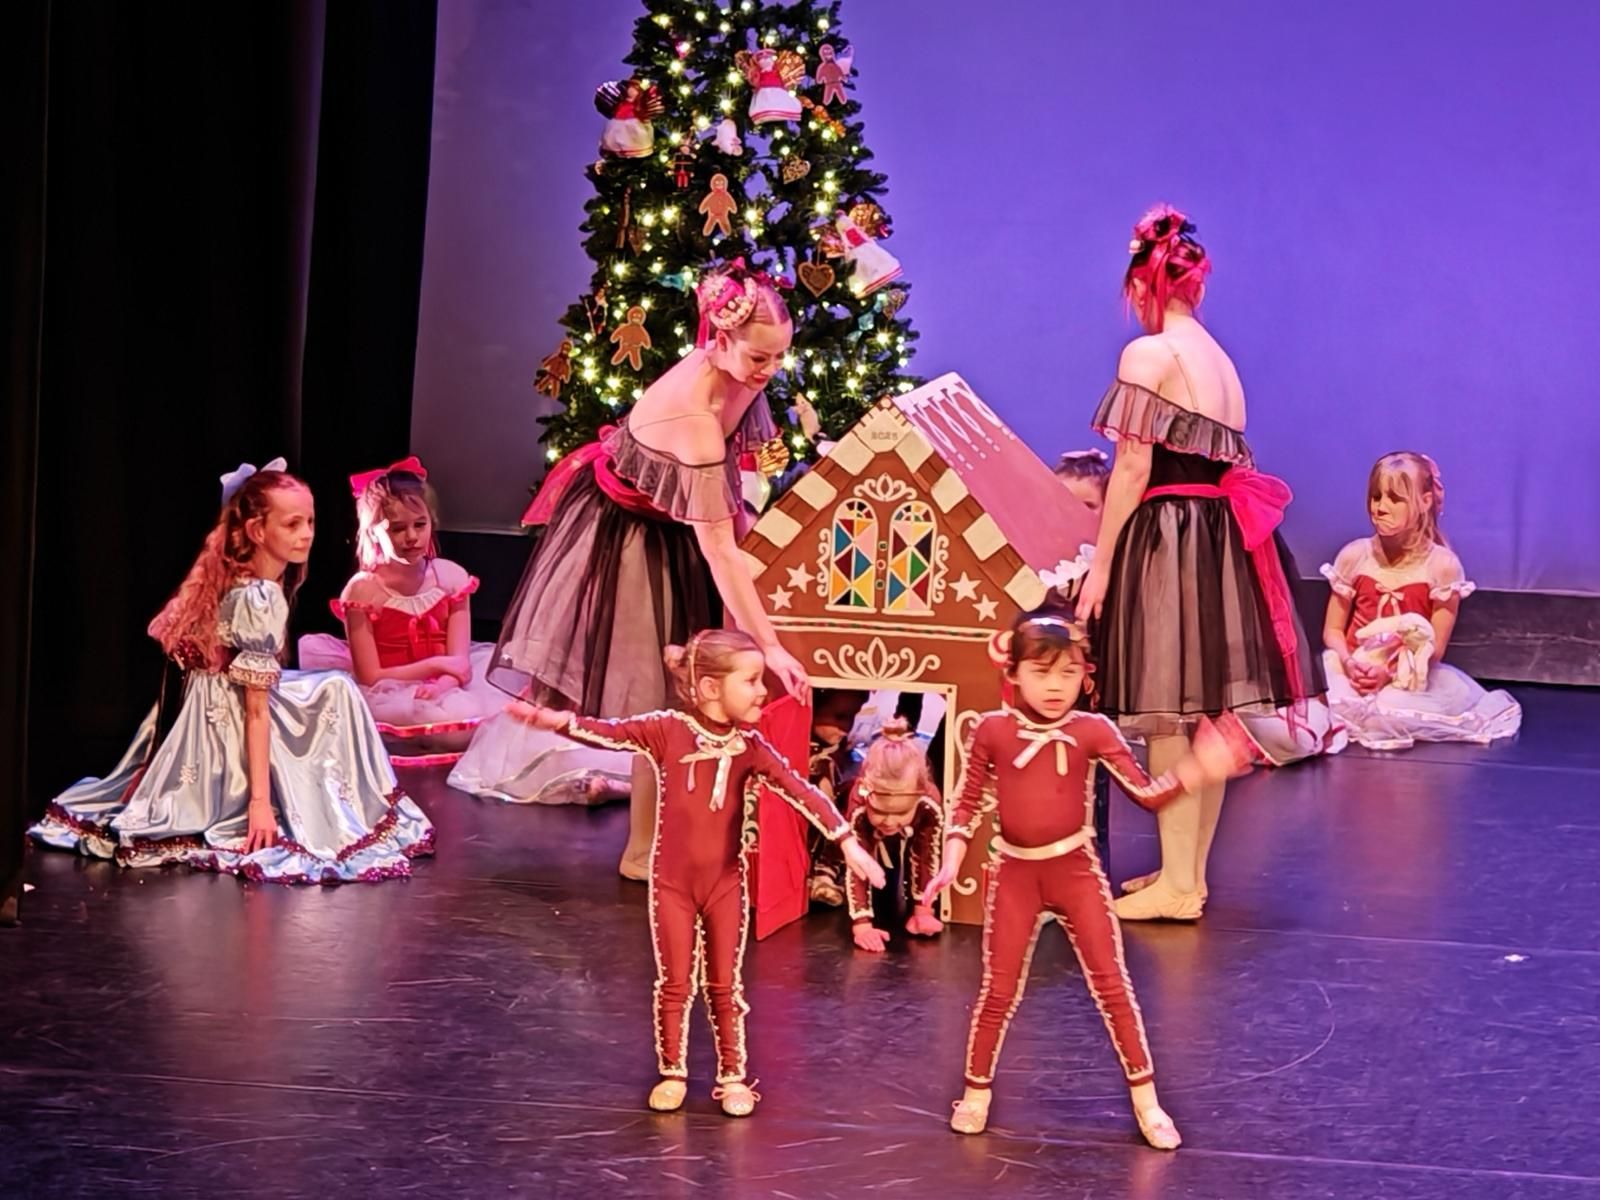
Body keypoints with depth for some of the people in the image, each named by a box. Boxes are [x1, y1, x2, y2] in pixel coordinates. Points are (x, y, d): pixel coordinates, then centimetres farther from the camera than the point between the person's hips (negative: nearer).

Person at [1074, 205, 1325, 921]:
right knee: (1207, 717, 12)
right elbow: (1219, 458, 12)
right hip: (1223, 539, 8)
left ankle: (1176, 885, -2)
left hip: (1167, 539, -8)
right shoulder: (1219, 359, 14)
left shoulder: (1149, 354, -10)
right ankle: (1191, 872, 20)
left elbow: (1136, 466, -14)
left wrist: (1100, 564, -11)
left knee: (1168, 719, -4)